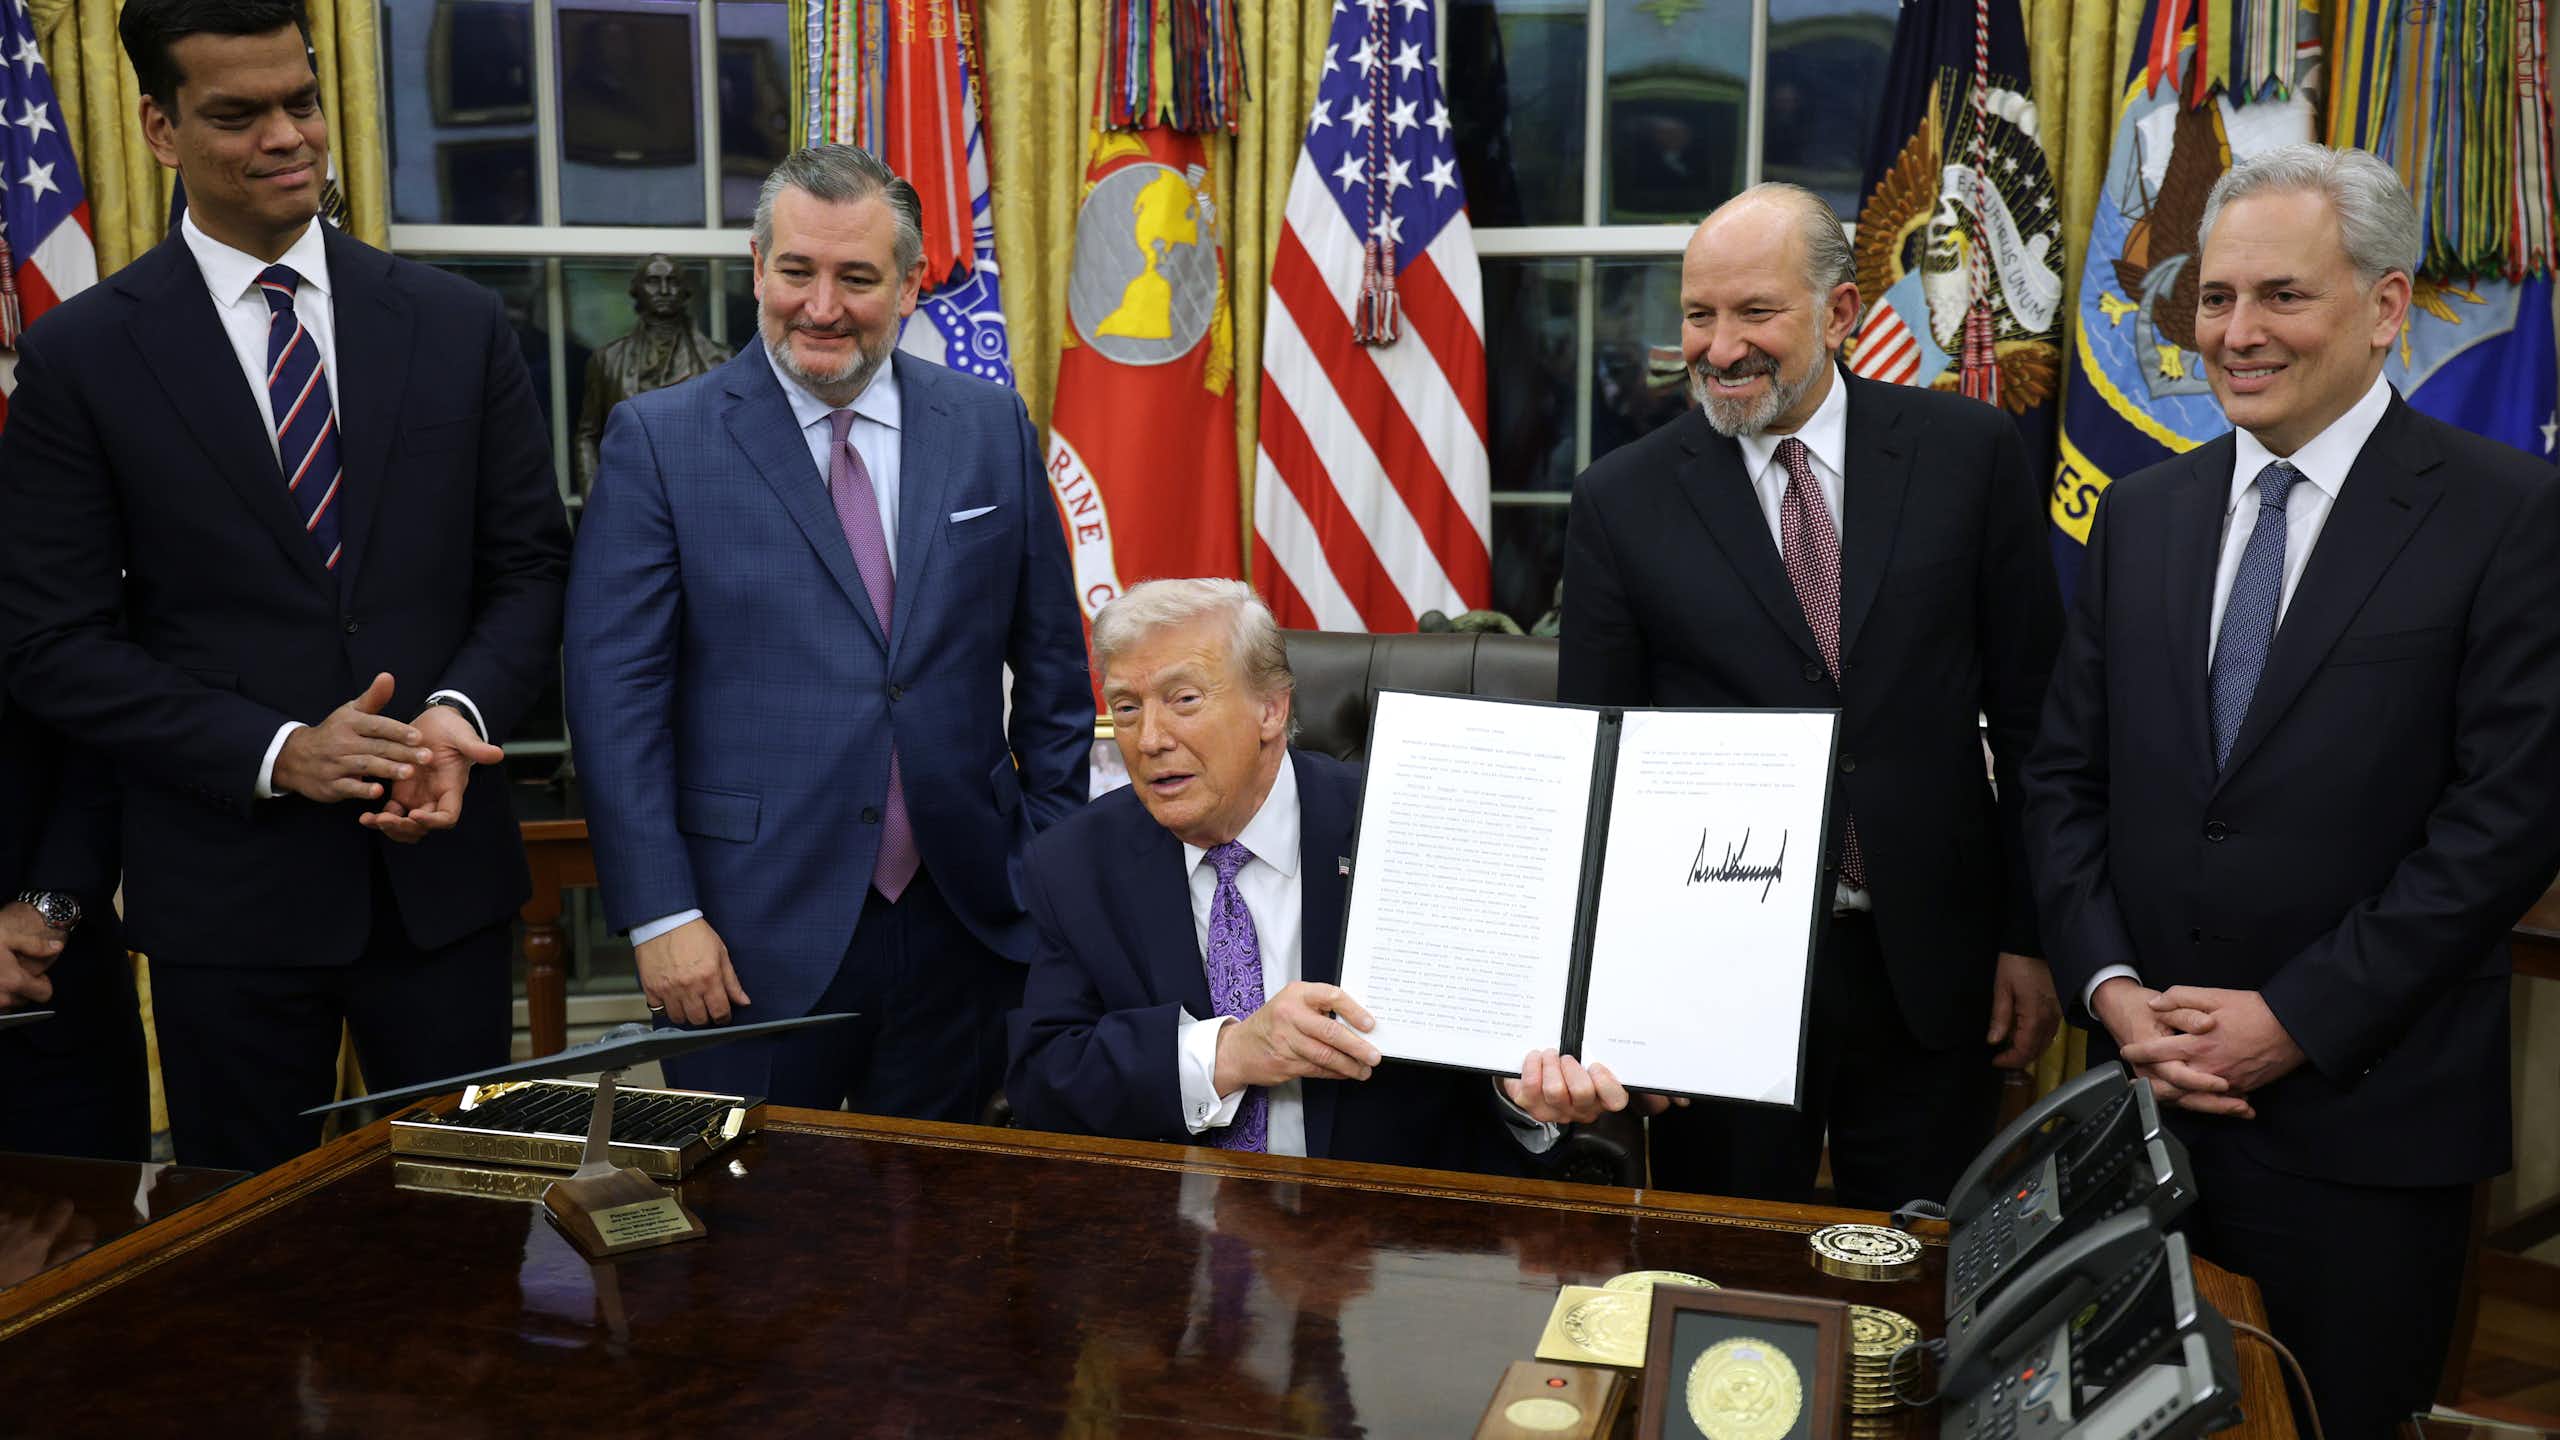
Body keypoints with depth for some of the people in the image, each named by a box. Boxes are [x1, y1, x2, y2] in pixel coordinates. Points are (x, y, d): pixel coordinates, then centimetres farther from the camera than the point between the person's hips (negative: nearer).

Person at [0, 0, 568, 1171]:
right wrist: (276, 753, -16)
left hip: (442, 864, 2)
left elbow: (531, 560, 6)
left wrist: (460, 711, -13)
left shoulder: (457, 325, 4)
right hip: (228, 891, -1)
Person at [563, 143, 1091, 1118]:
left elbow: (1052, 667, 9)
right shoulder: (658, 441, -3)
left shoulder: (992, 428, 5)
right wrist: (660, 914, -10)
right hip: (755, 934, -2)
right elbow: (614, 694, -5)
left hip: (965, 920, 3)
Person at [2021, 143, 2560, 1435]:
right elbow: (2065, 775, 8)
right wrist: (2109, 985, -6)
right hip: (2150, 1092, 4)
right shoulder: (2141, 514, 8)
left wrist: (2295, 1019, -15)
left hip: (2365, 1121, -4)